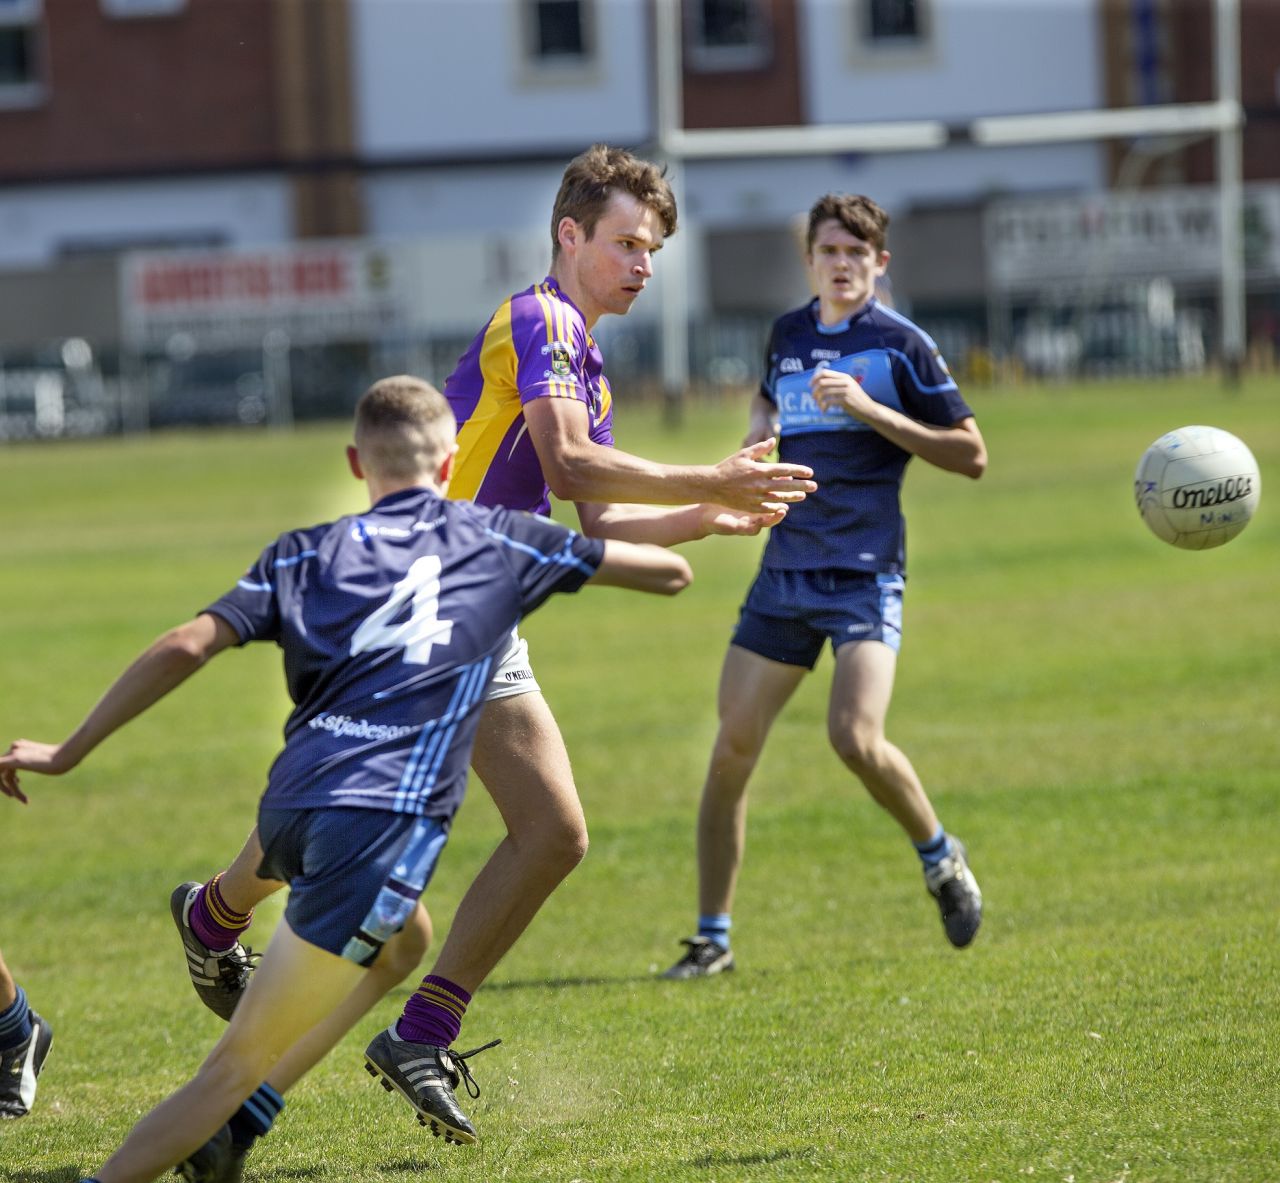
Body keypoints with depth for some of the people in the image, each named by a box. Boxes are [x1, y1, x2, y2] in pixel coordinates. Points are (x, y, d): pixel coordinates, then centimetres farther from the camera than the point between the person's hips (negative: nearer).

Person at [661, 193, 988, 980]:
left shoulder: (900, 344, -4)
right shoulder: (787, 335, 13)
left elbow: (971, 455, -5)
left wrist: (871, 411, -15)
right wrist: (759, 429, 13)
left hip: (866, 574, -5)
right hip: (785, 571, 5)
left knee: (855, 737, -22)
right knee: (732, 748, -3)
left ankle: (940, 856, 9)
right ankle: (712, 938, 6)